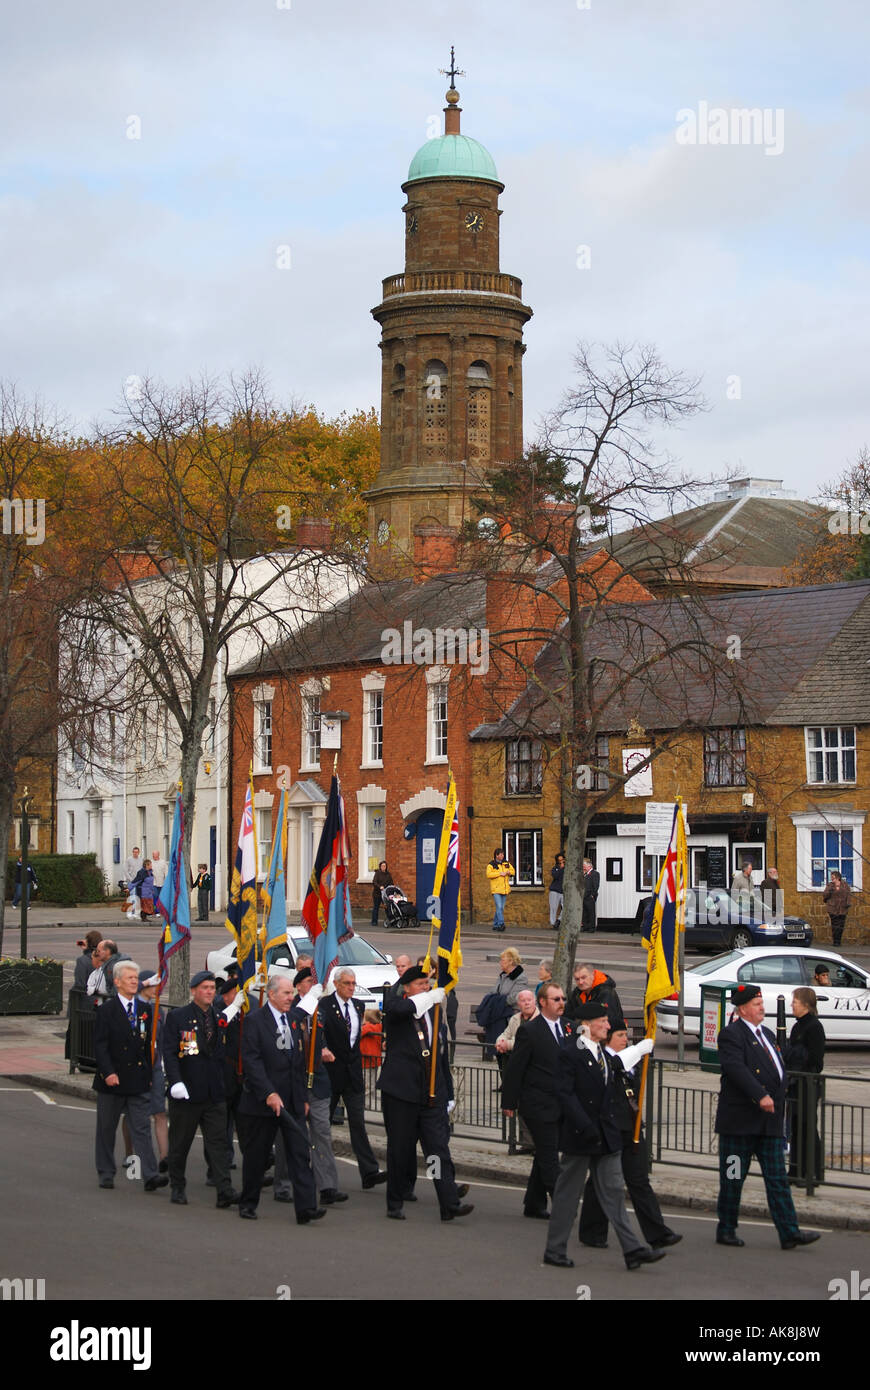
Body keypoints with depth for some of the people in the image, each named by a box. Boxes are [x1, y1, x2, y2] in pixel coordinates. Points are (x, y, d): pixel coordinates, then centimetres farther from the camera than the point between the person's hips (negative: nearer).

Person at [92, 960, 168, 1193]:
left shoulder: (145, 1010, 9)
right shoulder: (106, 1010, -4)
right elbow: (100, 1045, -10)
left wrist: (149, 1074, 10)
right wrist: (109, 1073, -20)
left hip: (139, 1081, 3)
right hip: (112, 1078, -3)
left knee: (142, 1129, -4)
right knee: (107, 1129, 8)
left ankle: (150, 1176, -13)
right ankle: (106, 1174, 20)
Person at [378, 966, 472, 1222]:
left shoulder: (435, 1016, 15)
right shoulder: (395, 1010, -2)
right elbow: (398, 1009, -31)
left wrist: (448, 1095, 17)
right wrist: (431, 997, -25)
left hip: (432, 1095, 4)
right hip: (400, 1093, -4)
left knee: (439, 1148, -3)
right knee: (400, 1150, 5)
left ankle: (450, 1204, -7)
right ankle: (395, 1204, 17)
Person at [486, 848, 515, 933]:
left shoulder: (506, 864, 13)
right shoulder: (491, 865, -4)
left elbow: (513, 872, 18)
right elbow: (488, 874, -17)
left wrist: (509, 872, -5)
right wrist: (500, 873, -19)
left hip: (504, 890, 6)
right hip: (496, 890, -6)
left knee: (501, 908, 9)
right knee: (499, 907, -15)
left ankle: (495, 925, 17)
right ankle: (501, 924, -20)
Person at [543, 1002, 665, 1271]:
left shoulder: (605, 1053, 13)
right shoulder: (570, 1054, -11)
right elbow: (565, 1095, -17)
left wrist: (613, 1127, 13)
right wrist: (586, 1127, -23)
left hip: (607, 1136, 7)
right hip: (579, 1136, -7)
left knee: (613, 1192, 4)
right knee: (568, 1193, 3)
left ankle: (633, 1249, 0)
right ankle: (555, 1251, 13)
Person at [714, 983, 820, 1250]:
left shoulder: (767, 1035, 18)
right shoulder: (731, 1034, -9)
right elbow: (736, 1068, -22)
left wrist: (777, 1101, 12)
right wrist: (760, 1096, -29)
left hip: (770, 1121, 7)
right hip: (740, 1120, -7)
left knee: (777, 1178, 2)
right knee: (733, 1177, 3)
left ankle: (789, 1233, -2)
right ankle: (726, 1230, 14)